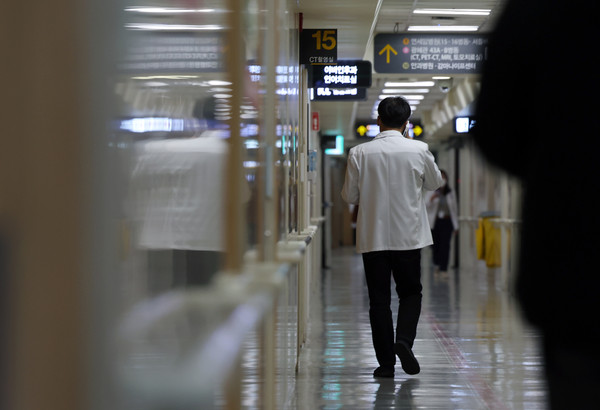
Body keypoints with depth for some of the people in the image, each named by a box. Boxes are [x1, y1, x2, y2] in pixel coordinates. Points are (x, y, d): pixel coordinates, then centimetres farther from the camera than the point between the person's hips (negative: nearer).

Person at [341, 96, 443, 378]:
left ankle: (386, 362, 6)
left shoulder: (360, 153, -7)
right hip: (408, 236, 0)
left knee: (379, 299, 6)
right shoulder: (419, 150, -6)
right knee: (410, 292, 15)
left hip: (372, 236, 0)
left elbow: (349, 196, 1)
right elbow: (435, 183, 11)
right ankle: (404, 339, -8)